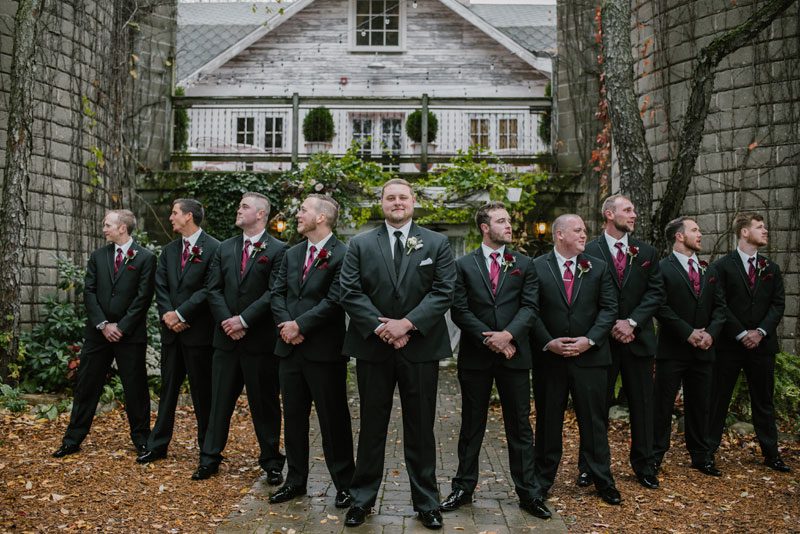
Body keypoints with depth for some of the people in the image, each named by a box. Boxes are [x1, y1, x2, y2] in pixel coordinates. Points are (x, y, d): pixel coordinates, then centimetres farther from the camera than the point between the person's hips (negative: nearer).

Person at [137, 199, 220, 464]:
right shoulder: (169, 250, 13)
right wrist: (167, 314, -7)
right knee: (168, 388, 14)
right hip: (172, 331, 6)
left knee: (202, 392, 3)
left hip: (199, 331, -6)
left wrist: (181, 314, -15)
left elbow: (209, 288, -15)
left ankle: (208, 449, 17)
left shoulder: (213, 248, -8)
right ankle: (158, 445, 24)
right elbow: (160, 286, 9)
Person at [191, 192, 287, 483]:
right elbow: (214, 289, 5)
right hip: (226, 338, 4)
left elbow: (273, 293, -13)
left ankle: (272, 462, 21)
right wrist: (227, 322, -8)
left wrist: (243, 320, -16)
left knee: (265, 404, 7)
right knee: (219, 401, 13)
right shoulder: (224, 248, 11)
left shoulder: (278, 250, -5)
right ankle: (210, 458, 26)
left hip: (261, 340, -4)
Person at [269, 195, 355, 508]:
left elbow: (334, 301, -17)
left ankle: (344, 484, 19)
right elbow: (277, 293, 9)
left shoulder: (342, 255, -10)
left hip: (324, 351, -7)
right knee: (293, 417, 16)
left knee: (333, 420, 4)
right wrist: (286, 324, -8)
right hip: (290, 348, 7)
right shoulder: (292, 254, 13)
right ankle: (295, 480, 30)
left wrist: (300, 324, -15)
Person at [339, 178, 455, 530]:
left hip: (421, 347, 0)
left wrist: (407, 323, -15)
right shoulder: (360, 244, 5)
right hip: (373, 347, 1)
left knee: (421, 429, 9)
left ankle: (426, 502, 24)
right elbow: (350, 292, -3)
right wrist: (380, 327, -14)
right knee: (371, 427, 12)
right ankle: (362, 498, 26)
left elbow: (443, 291, -5)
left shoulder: (437, 243, 4)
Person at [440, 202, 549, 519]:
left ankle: (527, 493, 20)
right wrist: (489, 339, -13)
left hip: (514, 355, 1)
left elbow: (530, 306, -2)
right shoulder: (464, 265, 3)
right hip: (475, 356, -1)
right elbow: (459, 310, -4)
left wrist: (507, 335, -17)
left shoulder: (524, 264, 7)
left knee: (520, 426, 8)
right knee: (471, 426, 11)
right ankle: (464, 488, 24)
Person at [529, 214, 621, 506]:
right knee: (548, 421, 10)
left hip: (590, 357, 1)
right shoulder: (536, 267, -1)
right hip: (549, 358, -1)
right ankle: (543, 479, 24)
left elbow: (609, 308, 1)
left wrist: (589, 340, -10)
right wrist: (549, 342, -12)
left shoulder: (598, 267, 6)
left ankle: (603, 481, 23)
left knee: (594, 420, 8)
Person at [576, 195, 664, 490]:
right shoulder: (589, 251, -3)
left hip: (639, 338, 3)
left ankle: (644, 465, 25)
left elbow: (655, 292, 1)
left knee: (642, 404, 10)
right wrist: (611, 327, -10)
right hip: (602, 340, -3)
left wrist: (632, 322, -12)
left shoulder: (647, 252, 8)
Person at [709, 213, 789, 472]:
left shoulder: (771, 269, 11)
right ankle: (708, 450, 12)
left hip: (762, 343, 4)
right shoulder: (723, 266, -3)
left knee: (764, 401, 12)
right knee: (718, 399, 3)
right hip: (729, 344, -4)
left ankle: (771, 453, 22)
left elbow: (778, 304, 5)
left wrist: (760, 331, -9)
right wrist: (741, 334, -12)